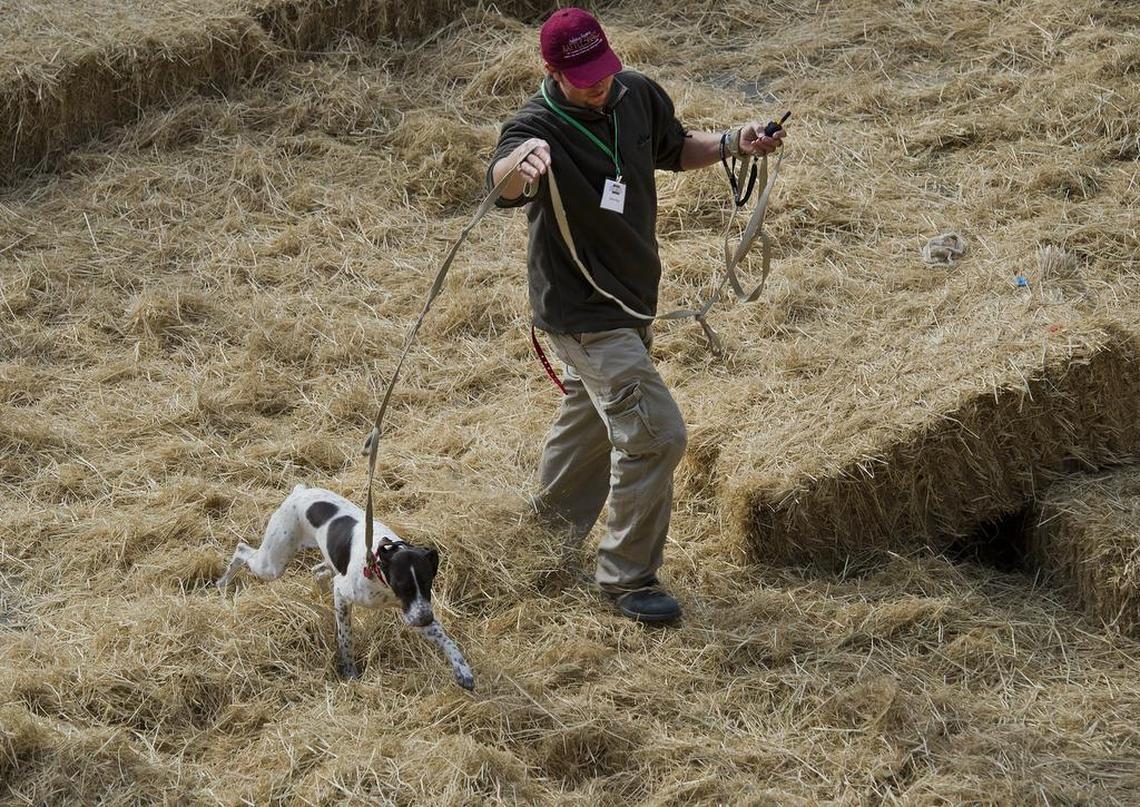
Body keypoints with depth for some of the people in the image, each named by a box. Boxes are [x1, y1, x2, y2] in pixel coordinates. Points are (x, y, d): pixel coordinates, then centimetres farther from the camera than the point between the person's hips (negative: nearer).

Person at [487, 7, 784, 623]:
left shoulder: (637, 96, -6)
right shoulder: (539, 125, -26)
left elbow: (675, 150, 15)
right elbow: (501, 183, -49)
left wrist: (731, 143, -4)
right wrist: (522, 161, -73)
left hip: (628, 299, 8)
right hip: (582, 311, -8)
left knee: (592, 420, 26)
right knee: (655, 435, -13)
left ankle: (554, 529, 49)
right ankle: (628, 578, 2)